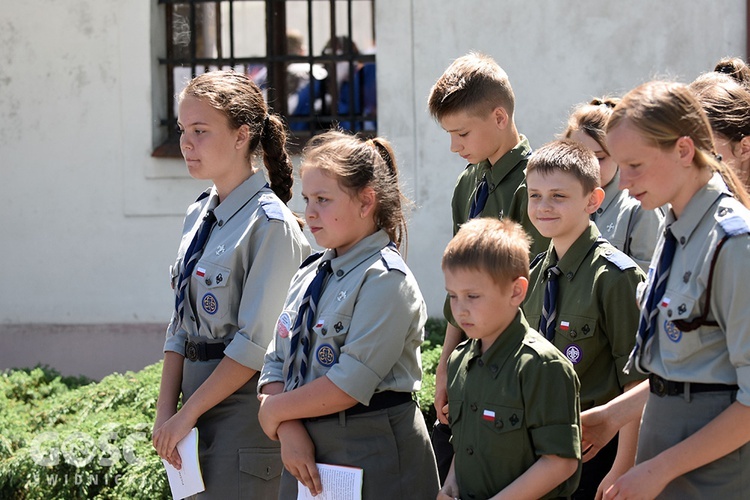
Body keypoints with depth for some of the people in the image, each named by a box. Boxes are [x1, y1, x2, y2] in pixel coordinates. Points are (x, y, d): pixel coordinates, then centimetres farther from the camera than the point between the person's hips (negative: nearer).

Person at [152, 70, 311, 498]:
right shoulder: (200, 215, 12)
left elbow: (257, 343, -16)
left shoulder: (270, 224, -12)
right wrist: (167, 413, 1)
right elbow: (180, 327, 12)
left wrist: (187, 414, -13)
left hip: (245, 411, -7)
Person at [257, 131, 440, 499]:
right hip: (305, 459, 7)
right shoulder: (309, 276, 12)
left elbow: (350, 385, -19)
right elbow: (275, 364, 8)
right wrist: (289, 430, -9)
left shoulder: (386, 279, -12)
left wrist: (274, 411, -8)